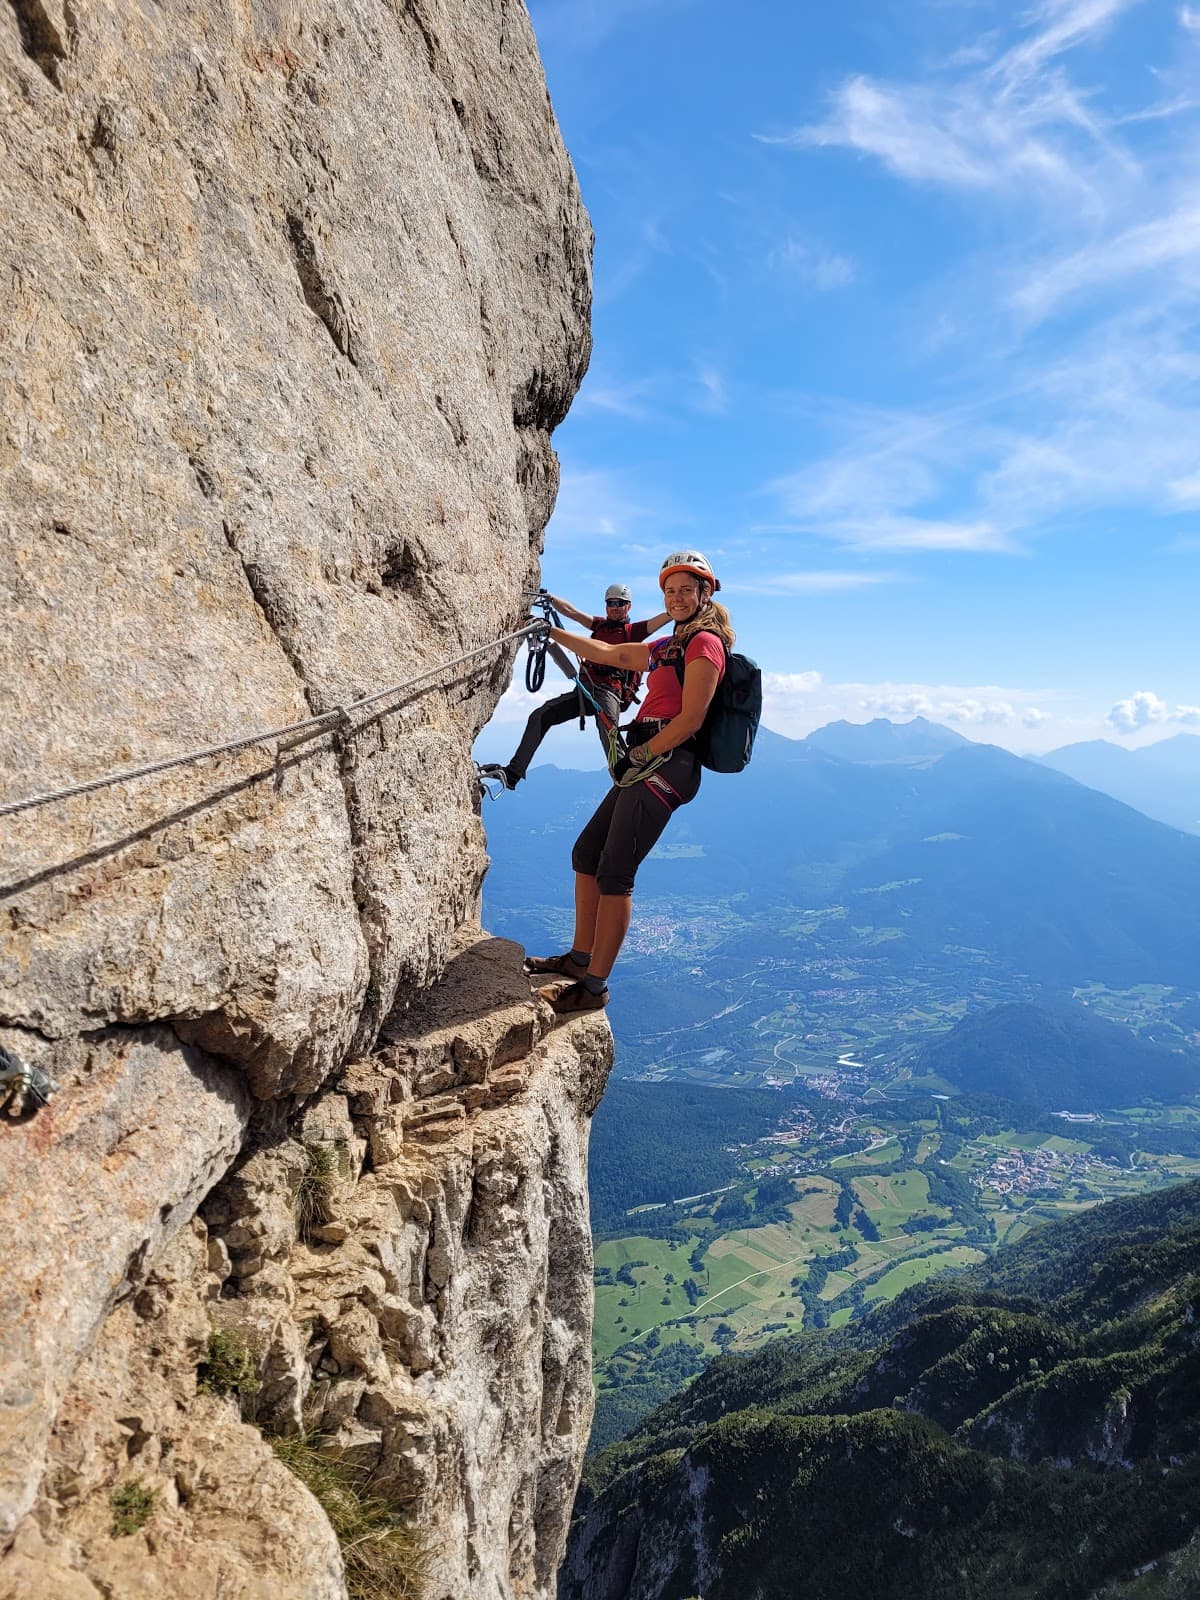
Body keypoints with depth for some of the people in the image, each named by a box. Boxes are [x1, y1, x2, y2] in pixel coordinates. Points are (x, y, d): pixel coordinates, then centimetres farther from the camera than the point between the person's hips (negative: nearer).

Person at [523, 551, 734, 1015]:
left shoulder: (704, 642, -5)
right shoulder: (666, 647, 23)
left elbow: (690, 720, -13)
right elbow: (605, 653, 31)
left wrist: (643, 754, -10)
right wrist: (549, 631, 32)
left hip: (666, 763, -10)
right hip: (645, 764, 10)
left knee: (614, 873, -12)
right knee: (586, 854, 13)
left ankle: (593, 987, -6)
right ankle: (580, 958, 23)